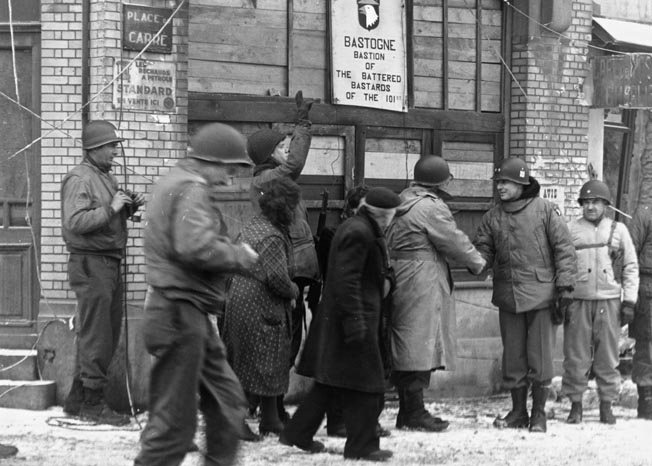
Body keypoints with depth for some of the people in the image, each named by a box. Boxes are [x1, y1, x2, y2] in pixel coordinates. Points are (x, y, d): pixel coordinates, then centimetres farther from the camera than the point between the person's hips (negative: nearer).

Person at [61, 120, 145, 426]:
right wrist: (111, 208, -22)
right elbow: (75, 222, -23)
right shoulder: (79, 179, -12)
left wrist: (129, 208, 7)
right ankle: (93, 404, -1)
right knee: (96, 336, -6)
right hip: (90, 263, -10)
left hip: (110, 263, 10)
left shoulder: (106, 177, 17)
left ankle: (78, 399, 20)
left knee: (108, 334, 13)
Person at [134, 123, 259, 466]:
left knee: (227, 402, 15)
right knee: (175, 419, -5)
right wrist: (239, 256, -14)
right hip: (181, 313, -11)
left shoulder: (175, 182, 17)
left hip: (188, 313, 11)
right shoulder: (191, 189, -16)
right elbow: (196, 246, -30)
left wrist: (232, 254, 7)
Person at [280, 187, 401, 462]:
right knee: (364, 385, -4)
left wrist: (385, 279, 6)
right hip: (355, 318, -11)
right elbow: (346, 280, -23)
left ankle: (297, 434, 19)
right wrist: (354, 320, -25)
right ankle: (362, 446, 0)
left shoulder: (362, 230, 15)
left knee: (330, 383, 15)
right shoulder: (358, 233, -18)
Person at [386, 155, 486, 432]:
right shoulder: (431, 207, -14)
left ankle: (407, 411, 15)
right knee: (420, 345, -7)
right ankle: (414, 412, -6)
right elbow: (455, 241, -8)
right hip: (422, 284, -9)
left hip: (400, 281, 9)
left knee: (406, 347, 11)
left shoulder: (403, 204, 14)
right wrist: (478, 263, 8)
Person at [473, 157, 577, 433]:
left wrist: (565, 286, -9)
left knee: (539, 357, 0)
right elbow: (483, 248, 10)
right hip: (508, 297, 4)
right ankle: (518, 412, 18)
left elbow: (564, 249, -3)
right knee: (513, 358, 9)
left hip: (541, 296, -4)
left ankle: (539, 414, 9)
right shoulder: (493, 217, 9)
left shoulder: (545, 210, -3)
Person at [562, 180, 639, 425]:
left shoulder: (618, 230, 9)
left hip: (609, 302, 1)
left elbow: (631, 267, 10)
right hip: (578, 301, -1)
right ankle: (575, 404, 7)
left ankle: (607, 404, 10)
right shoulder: (571, 230, 6)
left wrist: (629, 301, 3)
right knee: (576, 357, -1)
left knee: (608, 357, 3)